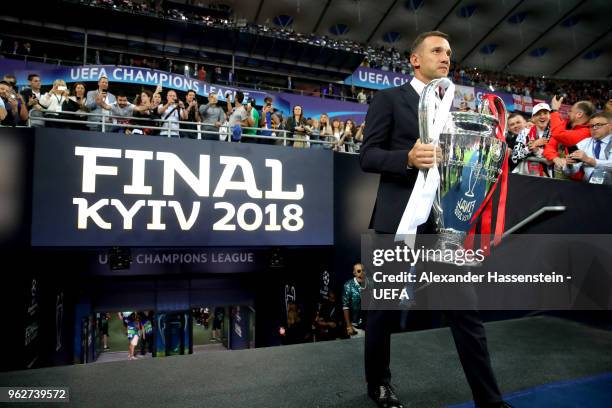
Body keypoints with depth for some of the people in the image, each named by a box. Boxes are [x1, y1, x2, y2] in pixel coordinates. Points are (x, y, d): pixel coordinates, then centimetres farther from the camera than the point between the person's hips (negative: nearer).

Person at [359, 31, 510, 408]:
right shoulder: (389, 99, 2)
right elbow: (367, 156, -6)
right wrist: (408, 157, -23)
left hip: (447, 219, 5)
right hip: (400, 219, -4)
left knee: (466, 307, 5)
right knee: (386, 305, 9)